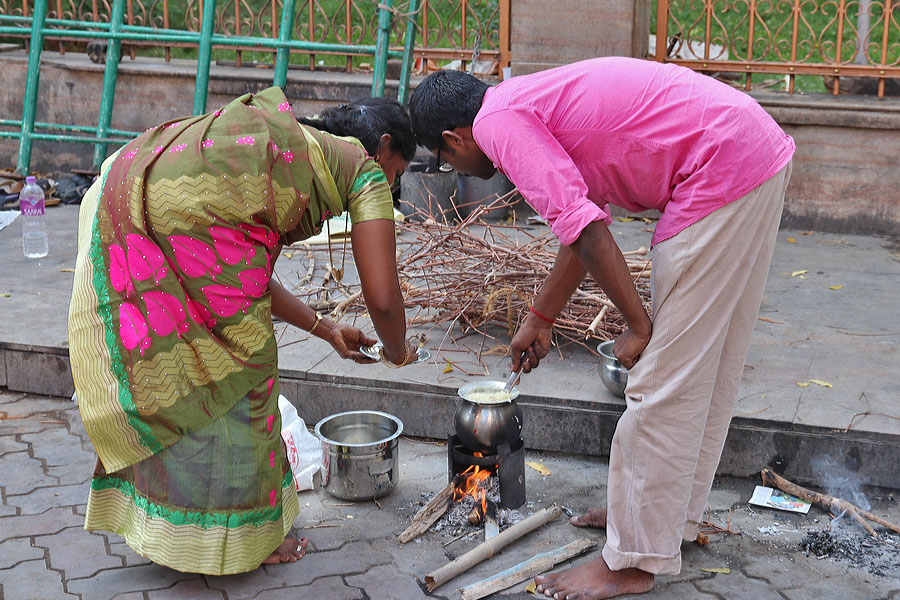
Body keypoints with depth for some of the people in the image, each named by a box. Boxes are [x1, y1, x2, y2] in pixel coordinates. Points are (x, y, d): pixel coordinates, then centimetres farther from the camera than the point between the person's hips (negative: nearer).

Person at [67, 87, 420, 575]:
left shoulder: (293, 146, 34)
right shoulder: (364, 170, 12)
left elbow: (246, 277, 35)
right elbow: (381, 297, 4)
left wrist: (324, 329, 42)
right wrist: (397, 349, 27)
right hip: (193, 210, -9)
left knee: (160, 362, 20)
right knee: (232, 371, 7)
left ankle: (158, 520, 35)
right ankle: (233, 535, 23)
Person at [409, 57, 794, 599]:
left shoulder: (498, 120, -8)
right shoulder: (537, 107, 22)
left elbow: (582, 226, -19)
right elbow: (586, 224, 31)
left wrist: (639, 326, -11)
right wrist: (539, 320, 39)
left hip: (724, 168, -10)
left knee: (665, 378, -3)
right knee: (707, 366, 19)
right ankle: (675, 514, 35)